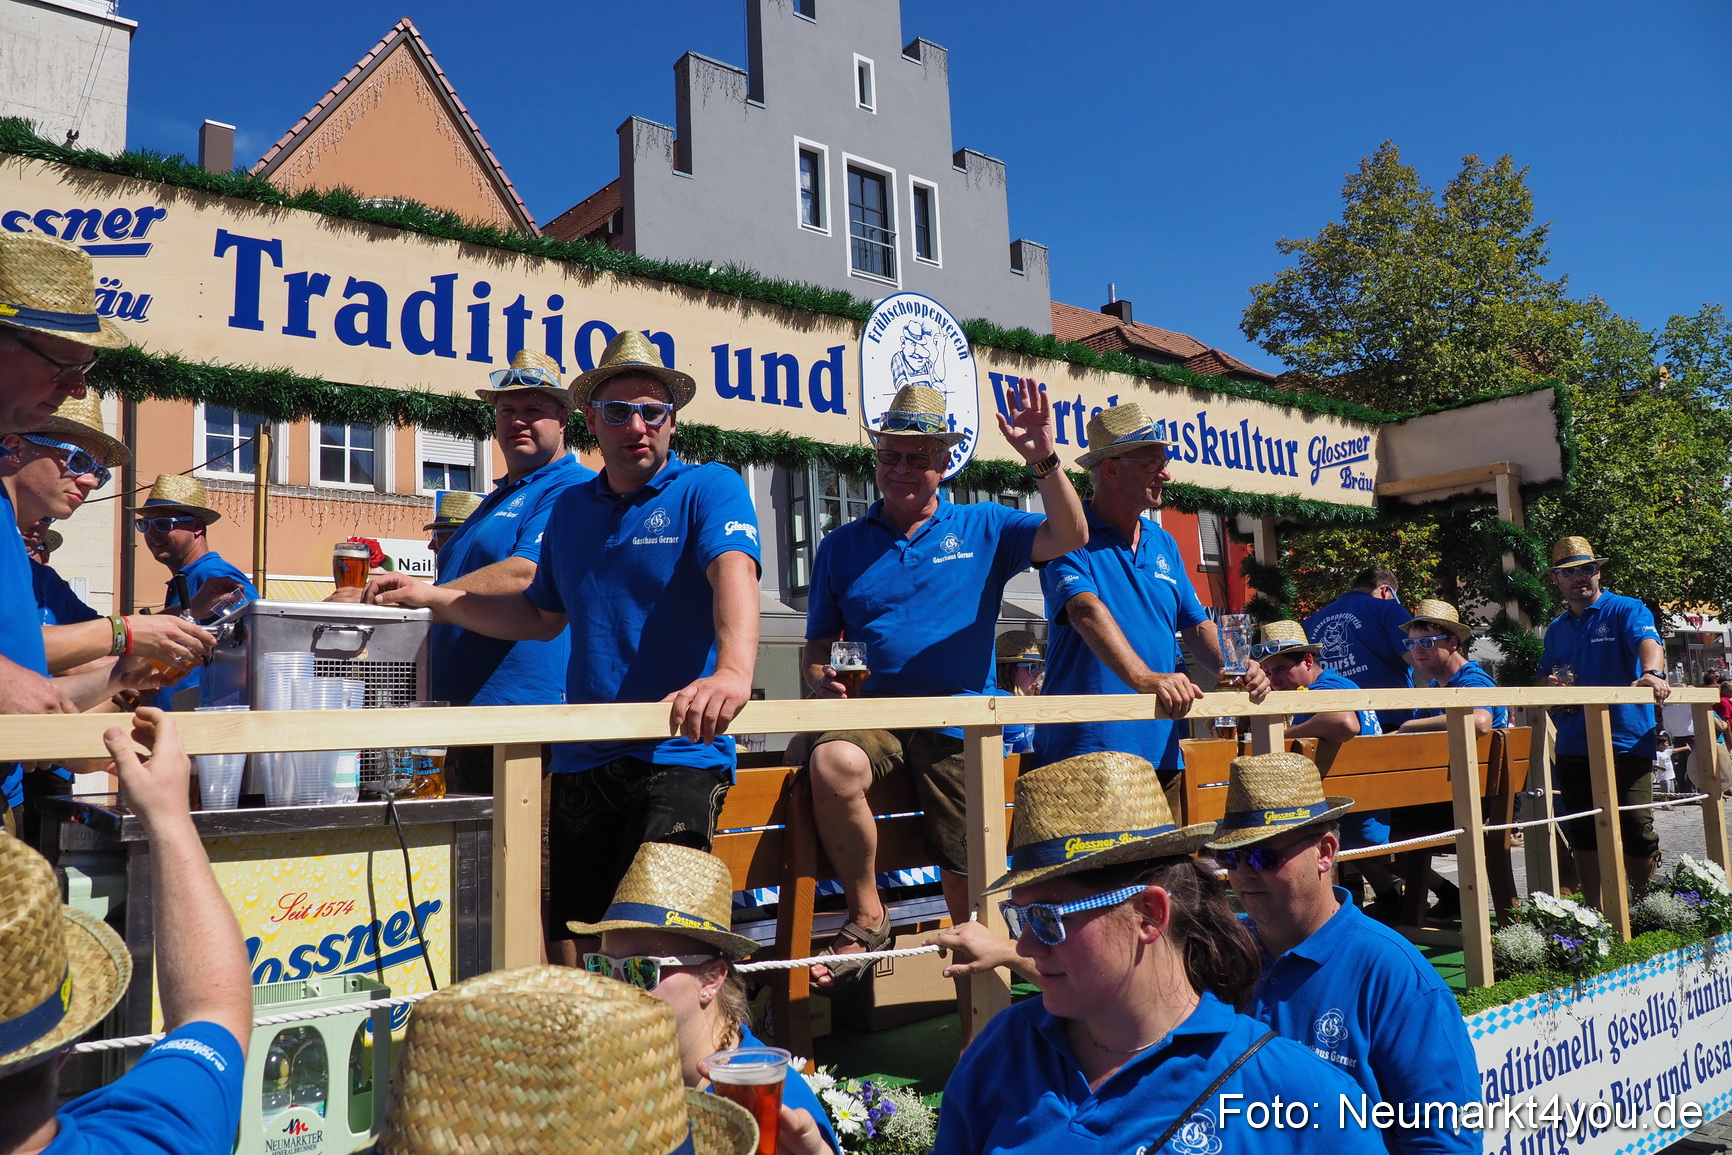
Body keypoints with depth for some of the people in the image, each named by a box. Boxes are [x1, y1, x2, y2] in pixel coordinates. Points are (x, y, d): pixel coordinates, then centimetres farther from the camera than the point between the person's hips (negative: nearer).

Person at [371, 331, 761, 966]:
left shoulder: (708, 488, -3)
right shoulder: (570, 508, 15)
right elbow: (542, 616, 25)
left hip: (679, 754, -5)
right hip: (580, 762, 6)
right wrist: (428, 596, 18)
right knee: (565, 943, 10)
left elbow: (734, 571, -24)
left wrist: (732, 671, -43)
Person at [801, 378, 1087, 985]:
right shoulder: (841, 547, 11)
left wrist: (1044, 461, -19)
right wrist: (820, 676, -9)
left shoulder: (981, 528, 8)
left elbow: (1070, 537, -5)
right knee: (831, 763, -34)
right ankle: (866, 915, -11)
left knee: (969, 880, 3)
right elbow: (817, 644, 15)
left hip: (961, 721, 0)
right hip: (874, 710, 1)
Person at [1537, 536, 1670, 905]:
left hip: (1627, 740, -5)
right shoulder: (1557, 629, 16)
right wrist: (1550, 684, -2)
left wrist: (1652, 673, -42)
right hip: (1572, 746, 5)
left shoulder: (1627, 611, 0)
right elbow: (1545, 678, 22)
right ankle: (1595, 914, 20)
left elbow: (1649, 642, -20)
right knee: (1582, 834, 8)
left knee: (1636, 830, -5)